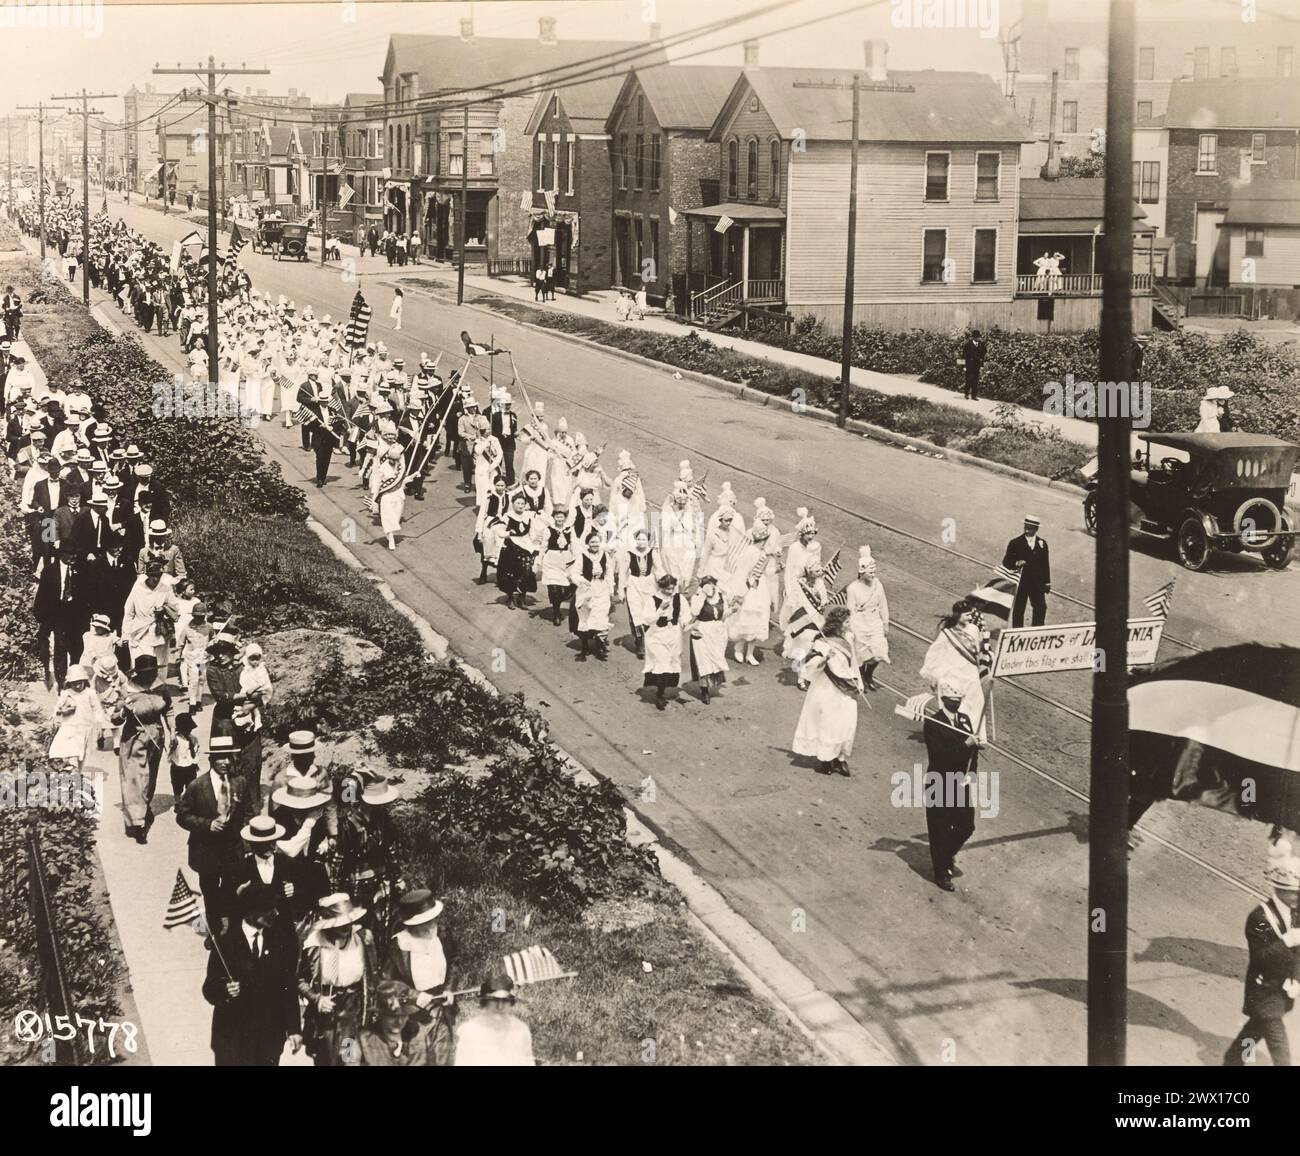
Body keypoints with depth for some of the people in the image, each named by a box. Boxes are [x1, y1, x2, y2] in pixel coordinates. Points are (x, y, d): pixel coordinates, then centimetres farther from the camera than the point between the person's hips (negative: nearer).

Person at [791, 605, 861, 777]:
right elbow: (809, 668, -25)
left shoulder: (847, 638, 2)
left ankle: (841, 758, 20)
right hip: (828, 692, -6)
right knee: (827, 725, 3)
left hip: (846, 692, 6)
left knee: (847, 724, 7)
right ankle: (824, 760, 18)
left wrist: (858, 682, 18)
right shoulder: (822, 644, -18)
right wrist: (825, 658, -39)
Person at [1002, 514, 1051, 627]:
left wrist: (1047, 583, 8)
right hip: (1020, 582, -3)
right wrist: (1016, 564, -26)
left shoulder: (1042, 543, 4)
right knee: (1018, 610, 2)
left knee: (1041, 608, 6)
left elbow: (1045, 563, 9)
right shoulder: (1015, 543, -6)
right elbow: (1006, 562, -5)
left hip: (1037, 582, 3)